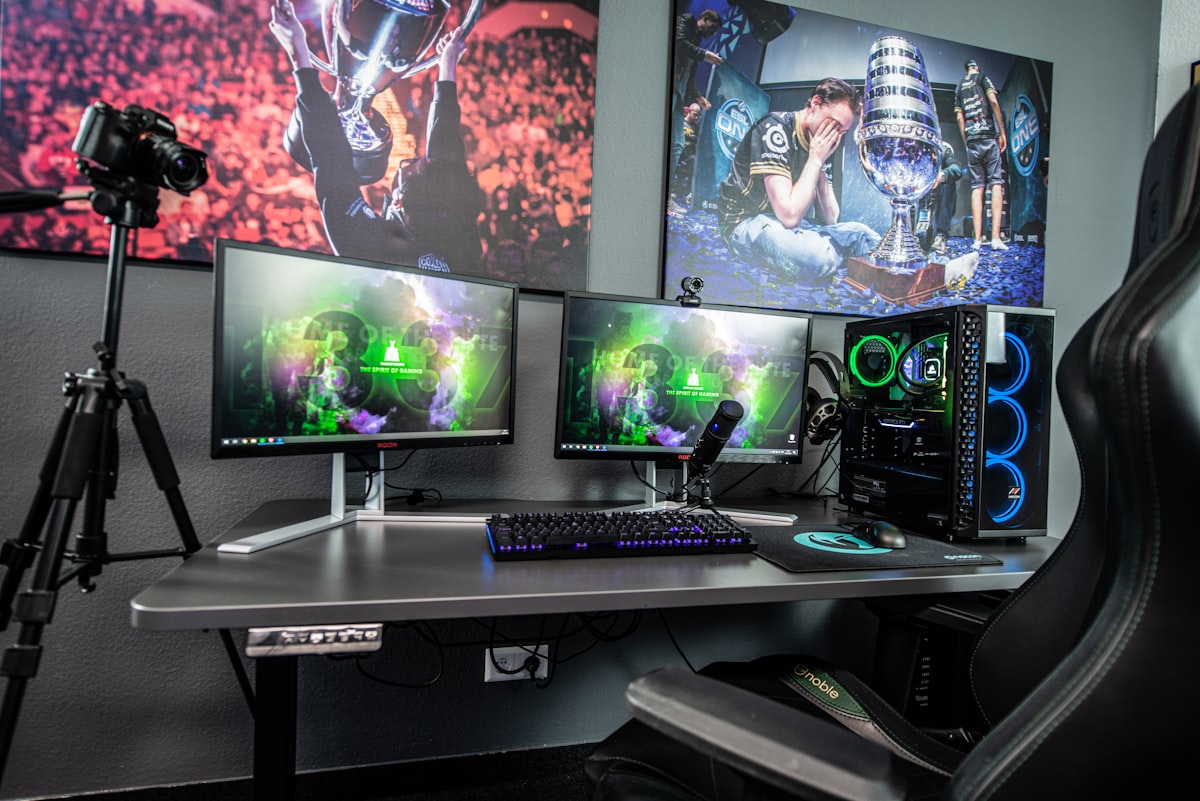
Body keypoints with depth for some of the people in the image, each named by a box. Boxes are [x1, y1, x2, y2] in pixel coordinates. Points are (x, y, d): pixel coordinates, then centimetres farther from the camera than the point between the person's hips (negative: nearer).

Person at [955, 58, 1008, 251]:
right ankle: (996, 237, -17)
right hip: (988, 136, -4)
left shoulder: (959, 87, 19)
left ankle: (978, 239, -8)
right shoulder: (983, 78, 8)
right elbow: (993, 101, -5)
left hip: (971, 140, 4)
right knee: (996, 184, -7)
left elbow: (959, 117, 13)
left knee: (977, 187, 0)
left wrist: (967, 143, 16)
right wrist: (1002, 133, -1)